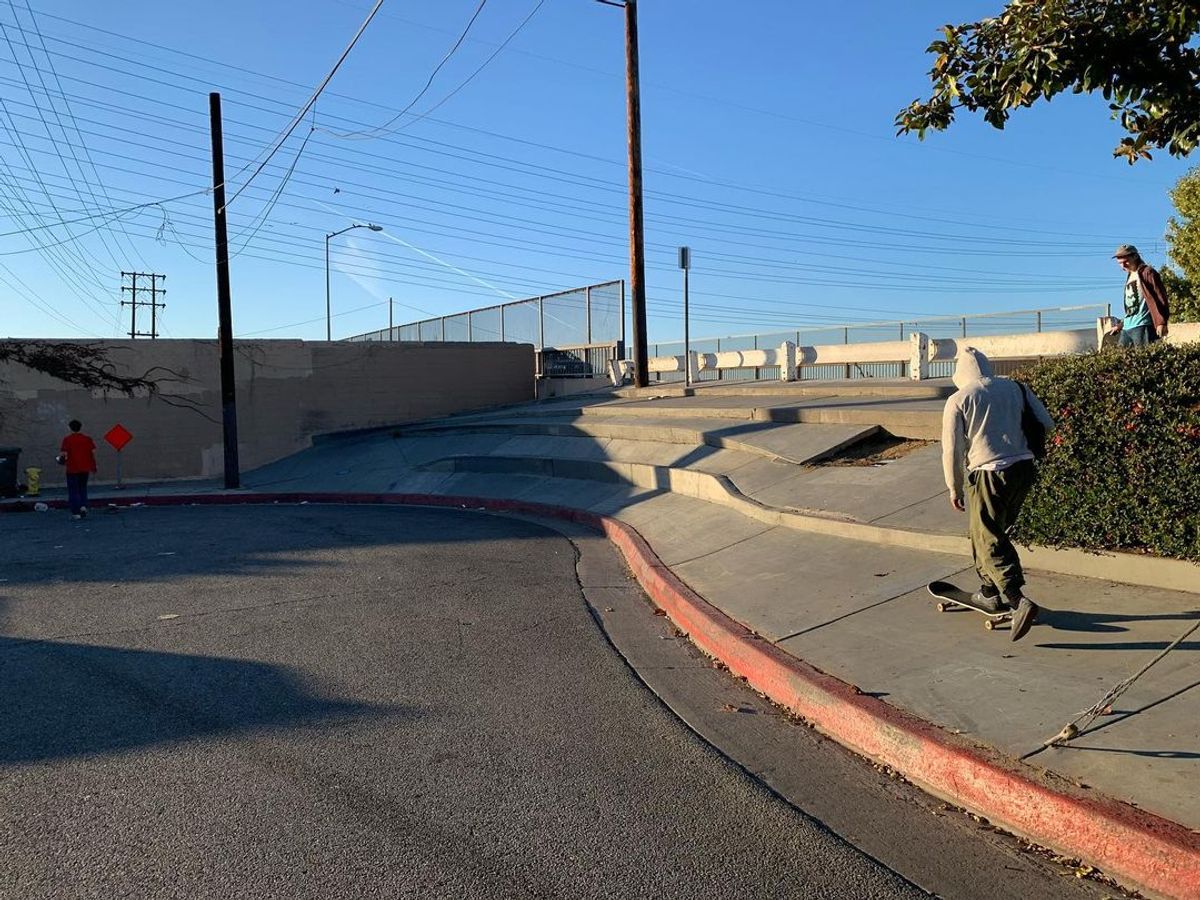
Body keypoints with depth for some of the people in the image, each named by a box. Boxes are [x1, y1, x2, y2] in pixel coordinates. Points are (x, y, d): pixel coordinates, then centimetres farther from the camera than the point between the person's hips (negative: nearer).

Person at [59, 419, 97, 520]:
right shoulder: (87, 439, 2)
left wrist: (62, 460, 12)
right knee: (83, 488, 20)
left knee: (73, 491, 4)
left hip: (72, 469, -3)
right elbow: (93, 452, 2)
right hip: (85, 468, 3)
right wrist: (93, 466, 11)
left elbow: (63, 454, -10)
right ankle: (83, 506, 1)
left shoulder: (67, 439, -6)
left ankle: (76, 513, 2)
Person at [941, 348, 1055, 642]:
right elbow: (1047, 424, 8)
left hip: (988, 474, -6)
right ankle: (990, 593, 30)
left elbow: (952, 449, -5)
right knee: (992, 532, 22)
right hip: (1023, 469, 6)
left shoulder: (958, 400, -4)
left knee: (989, 542, -1)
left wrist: (954, 488, 4)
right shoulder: (1015, 388, 9)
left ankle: (1019, 601, -16)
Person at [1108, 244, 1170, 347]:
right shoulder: (1129, 277, 22)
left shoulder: (1147, 273, -2)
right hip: (1126, 328, 8)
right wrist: (1120, 325, 26)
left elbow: (1160, 298, -9)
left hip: (1142, 326, -8)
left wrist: (1161, 322, -18)